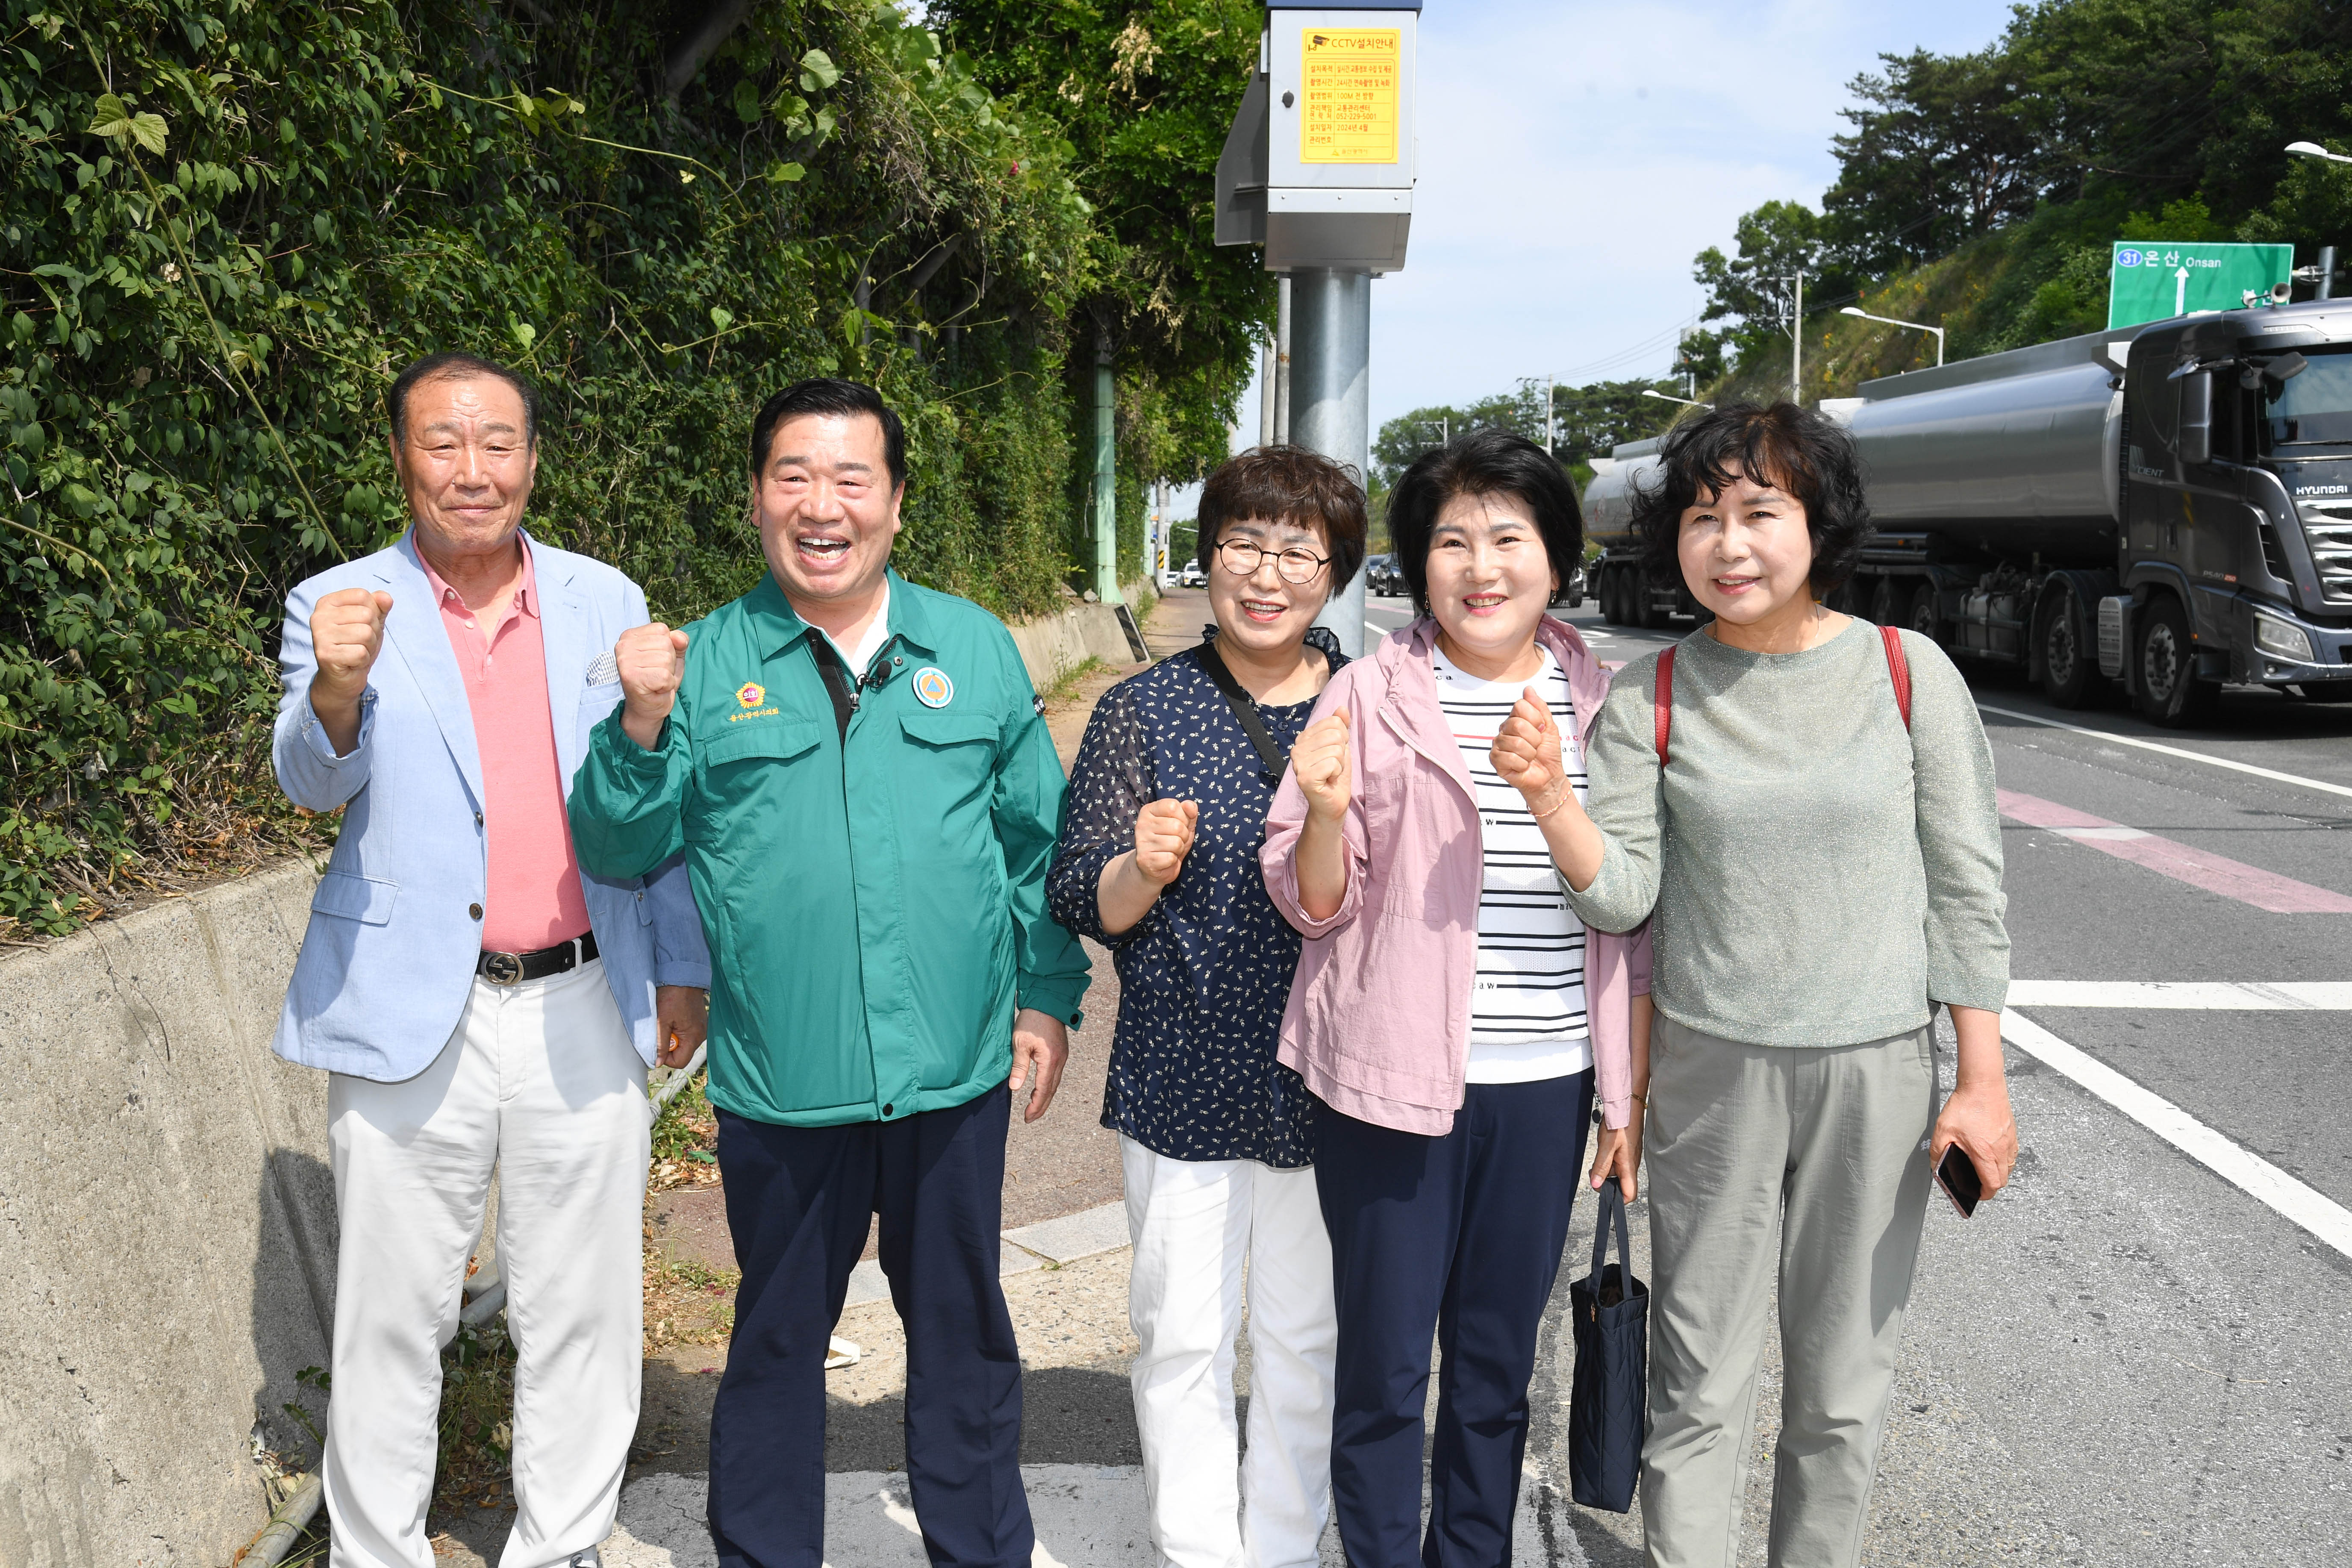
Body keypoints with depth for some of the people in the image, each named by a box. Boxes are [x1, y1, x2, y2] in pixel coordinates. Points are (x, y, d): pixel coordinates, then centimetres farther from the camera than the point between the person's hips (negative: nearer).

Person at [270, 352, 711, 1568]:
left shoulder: (606, 601, 7)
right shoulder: (340, 609, 1)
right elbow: (312, 783, -12)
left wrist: (679, 968, 9)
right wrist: (335, 689, -33)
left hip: (583, 1011, 2)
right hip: (412, 1015, -2)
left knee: (582, 1310, 12)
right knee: (391, 1317, 9)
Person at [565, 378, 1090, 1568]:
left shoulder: (973, 646, 3)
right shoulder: (707, 662, 0)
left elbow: (1037, 837, 9)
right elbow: (618, 853, -1)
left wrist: (1049, 994, 7)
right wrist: (642, 725, -16)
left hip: (956, 1070, 1)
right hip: (782, 1082, -1)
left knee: (962, 1333, 17)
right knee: (777, 1340, 16)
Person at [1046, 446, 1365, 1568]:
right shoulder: (1142, 711, -2)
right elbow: (1082, 905, -2)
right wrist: (1144, 867, -22)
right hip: (1182, 1082, -1)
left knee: (1306, 1339, 14)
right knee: (1182, 1338, 10)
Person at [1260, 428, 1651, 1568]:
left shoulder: (1599, 700, 5)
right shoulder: (1370, 693, -4)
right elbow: (1313, 902, -2)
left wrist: (1632, 1090, 11)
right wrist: (1327, 810, -23)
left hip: (1545, 1085, 3)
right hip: (1394, 1079, -3)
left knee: (1499, 1363, 16)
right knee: (1385, 1360, 8)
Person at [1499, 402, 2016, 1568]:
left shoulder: (1909, 673, -3)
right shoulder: (1651, 698, -3)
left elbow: (1964, 887, 0)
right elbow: (1622, 897, -7)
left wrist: (1982, 1080, -1)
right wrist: (1548, 794, -25)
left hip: (1878, 1068, 1)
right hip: (1711, 1068, 0)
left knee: (1842, 1386, 14)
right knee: (1699, 1383, 8)